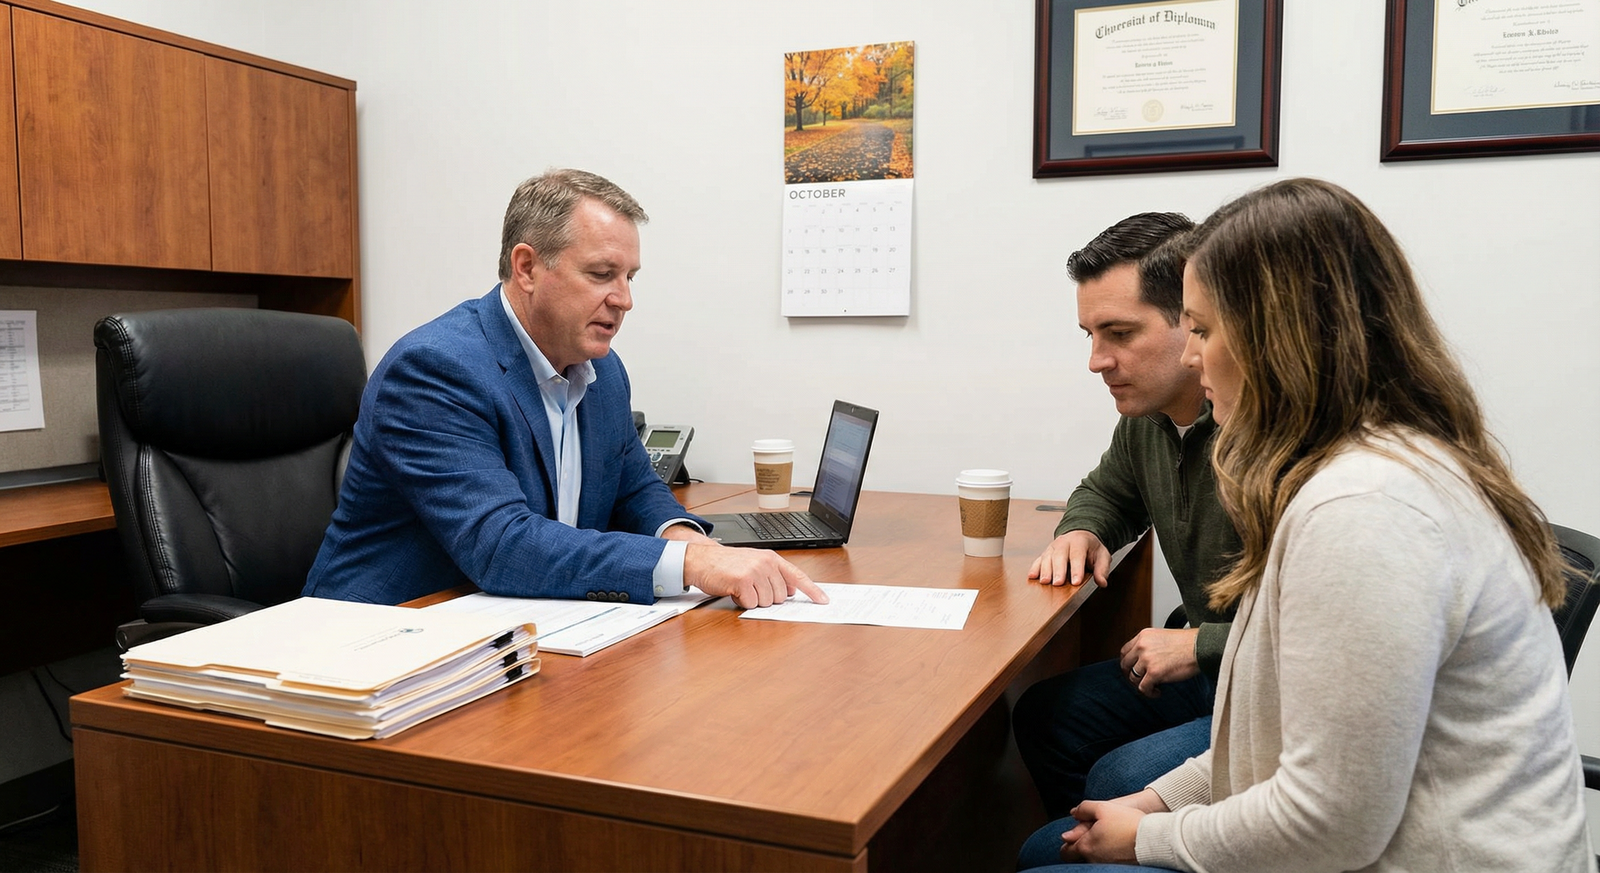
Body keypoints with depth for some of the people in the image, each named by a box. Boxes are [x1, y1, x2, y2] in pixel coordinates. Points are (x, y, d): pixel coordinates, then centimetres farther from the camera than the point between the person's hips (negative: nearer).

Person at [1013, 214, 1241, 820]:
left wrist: (1202, 646, -23)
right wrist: (1082, 533, 2)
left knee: (1122, 784, -22)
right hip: (1207, 666, 9)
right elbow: (1107, 492, 25)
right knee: (1044, 718, 7)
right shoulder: (1146, 415, 1)